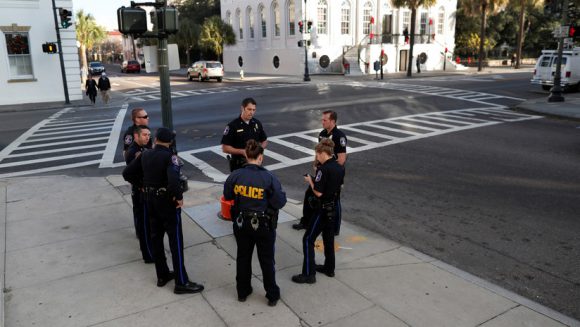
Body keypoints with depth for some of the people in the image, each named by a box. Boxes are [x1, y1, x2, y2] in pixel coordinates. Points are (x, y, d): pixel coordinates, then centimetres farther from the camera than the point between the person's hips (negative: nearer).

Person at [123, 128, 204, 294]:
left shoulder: (145, 155, 2)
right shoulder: (169, 157, -19)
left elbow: (127, 173, 7)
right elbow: (173, 180, -34)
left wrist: (142, 185, 14)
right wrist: (179, 196, -20)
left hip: (150, 200, 7)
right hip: (167, 202, -7)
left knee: (156, 237, 17)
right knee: (176, 240, 0)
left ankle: (162, 275, 30)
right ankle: (181, 282, 5)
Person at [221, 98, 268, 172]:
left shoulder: (257, 124, 4)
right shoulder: (233, 125, -11)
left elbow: (264, 141, 16)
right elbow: (225, 148, -11)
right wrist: (242, 151, -22)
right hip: (238, 165, -4)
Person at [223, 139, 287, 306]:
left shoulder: (235, 175, -12)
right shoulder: (269, 178, -21)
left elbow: (227, 196, 2)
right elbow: (280, 202, -18)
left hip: (241, 224, 3)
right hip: (263, 225, -3)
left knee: (243, 257, 22)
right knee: (267, 260, 15)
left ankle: (242, 292, 37)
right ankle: (272, 295, 28)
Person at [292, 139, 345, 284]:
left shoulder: (323, 169, -21)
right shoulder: (340, 167, 4)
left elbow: (318, 192, -22)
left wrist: (310, 181, -5)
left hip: (323, 209, -9)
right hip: (334, 208, 9)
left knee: (308, 239, 0)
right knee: (329, 238, 21)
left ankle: (308, 274, 3)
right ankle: (329, 268, 34)